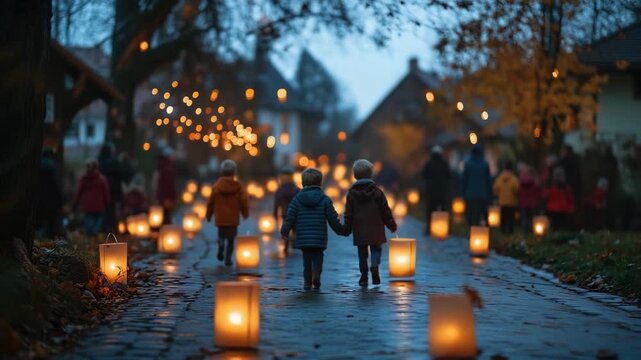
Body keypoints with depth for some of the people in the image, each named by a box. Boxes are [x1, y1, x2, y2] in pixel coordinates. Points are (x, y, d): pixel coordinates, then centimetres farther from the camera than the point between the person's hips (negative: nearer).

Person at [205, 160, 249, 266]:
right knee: (231, 239, 11)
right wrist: (245, 213, 18)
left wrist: (208, 215, 15)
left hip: (220, 218, 0)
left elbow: (210, 202, -1)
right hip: (233, 219, 0)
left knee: (221, 235, 21)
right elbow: (243, 202, 0)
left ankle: (221, 246, -9)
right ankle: (228, 259, 5)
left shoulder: (216, 186, -6)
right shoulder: (238, 187, -6)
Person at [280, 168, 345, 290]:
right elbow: (333, 219, 0)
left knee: (307, 259, 11)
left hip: (303, 238, 1)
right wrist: (340, 230, 15)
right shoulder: (324, 199, -2)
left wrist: (284, 231, 11)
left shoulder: (297, 199, 0)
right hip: (319, 238, -1)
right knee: (317, 257, 7)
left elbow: (290, 217, -1)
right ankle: (316, 274, -18)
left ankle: (307, 281, 10)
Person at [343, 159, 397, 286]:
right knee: (376, 248, 9)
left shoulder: (352, 193, -1)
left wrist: (347, 229, 8)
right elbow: (385, 210, -1)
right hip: (375, 228, -1)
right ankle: (375, 265, -19)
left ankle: (364, 276, 10)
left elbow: (349, 214, 1)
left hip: (359, 230, 1)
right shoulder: (376, 191, -4)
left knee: (362, 252, 10)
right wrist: (391, 225, 8)